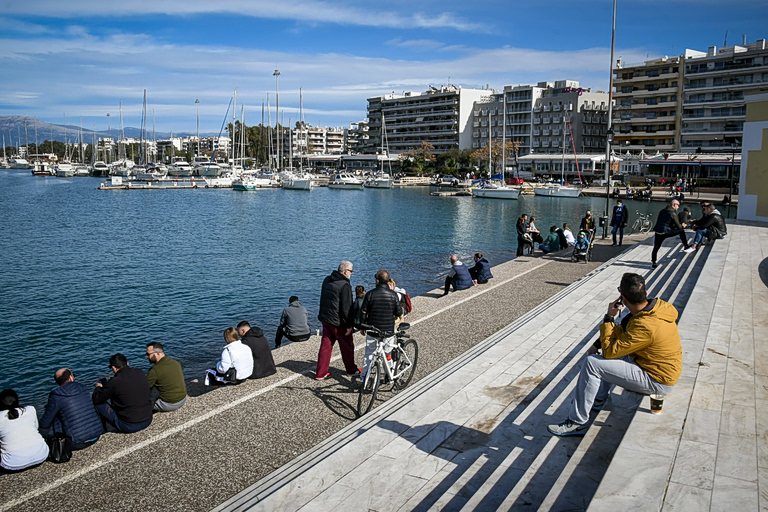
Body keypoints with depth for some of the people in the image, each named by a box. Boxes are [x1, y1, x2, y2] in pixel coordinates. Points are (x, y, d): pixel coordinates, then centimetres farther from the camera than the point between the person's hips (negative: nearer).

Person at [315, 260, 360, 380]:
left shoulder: (327, 280, 7)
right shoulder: (345, 285, -19)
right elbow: (347, 308, -20)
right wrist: (349, 325, -14)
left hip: (325, 319, 7)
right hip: (339, 322, -7)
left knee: (325, 345, 11)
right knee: (347, 346, 10)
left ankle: (320, 373, 14)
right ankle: (351, 370, 26)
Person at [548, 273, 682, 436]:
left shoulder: (645, 326, -32)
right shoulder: (657, 305, -4)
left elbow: (609, 351, -23)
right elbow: (623, 329, 11)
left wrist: (609, 317, -17)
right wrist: (599, 343, 4)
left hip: (657, 381, -10)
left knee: (591, 363, -15)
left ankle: (576, 423, -5)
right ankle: (598, 399, 34)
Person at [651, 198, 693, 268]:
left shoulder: (662, 211, 16)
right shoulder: (673, 213, -5)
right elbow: (678, 226, -3)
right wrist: (683, 226, 20)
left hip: (657, 232, 6)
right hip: (665, 232, -6)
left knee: (656, 248, 12)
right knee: (681, 231, 13)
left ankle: (653, 263, 10)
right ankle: (686, 247, 19)